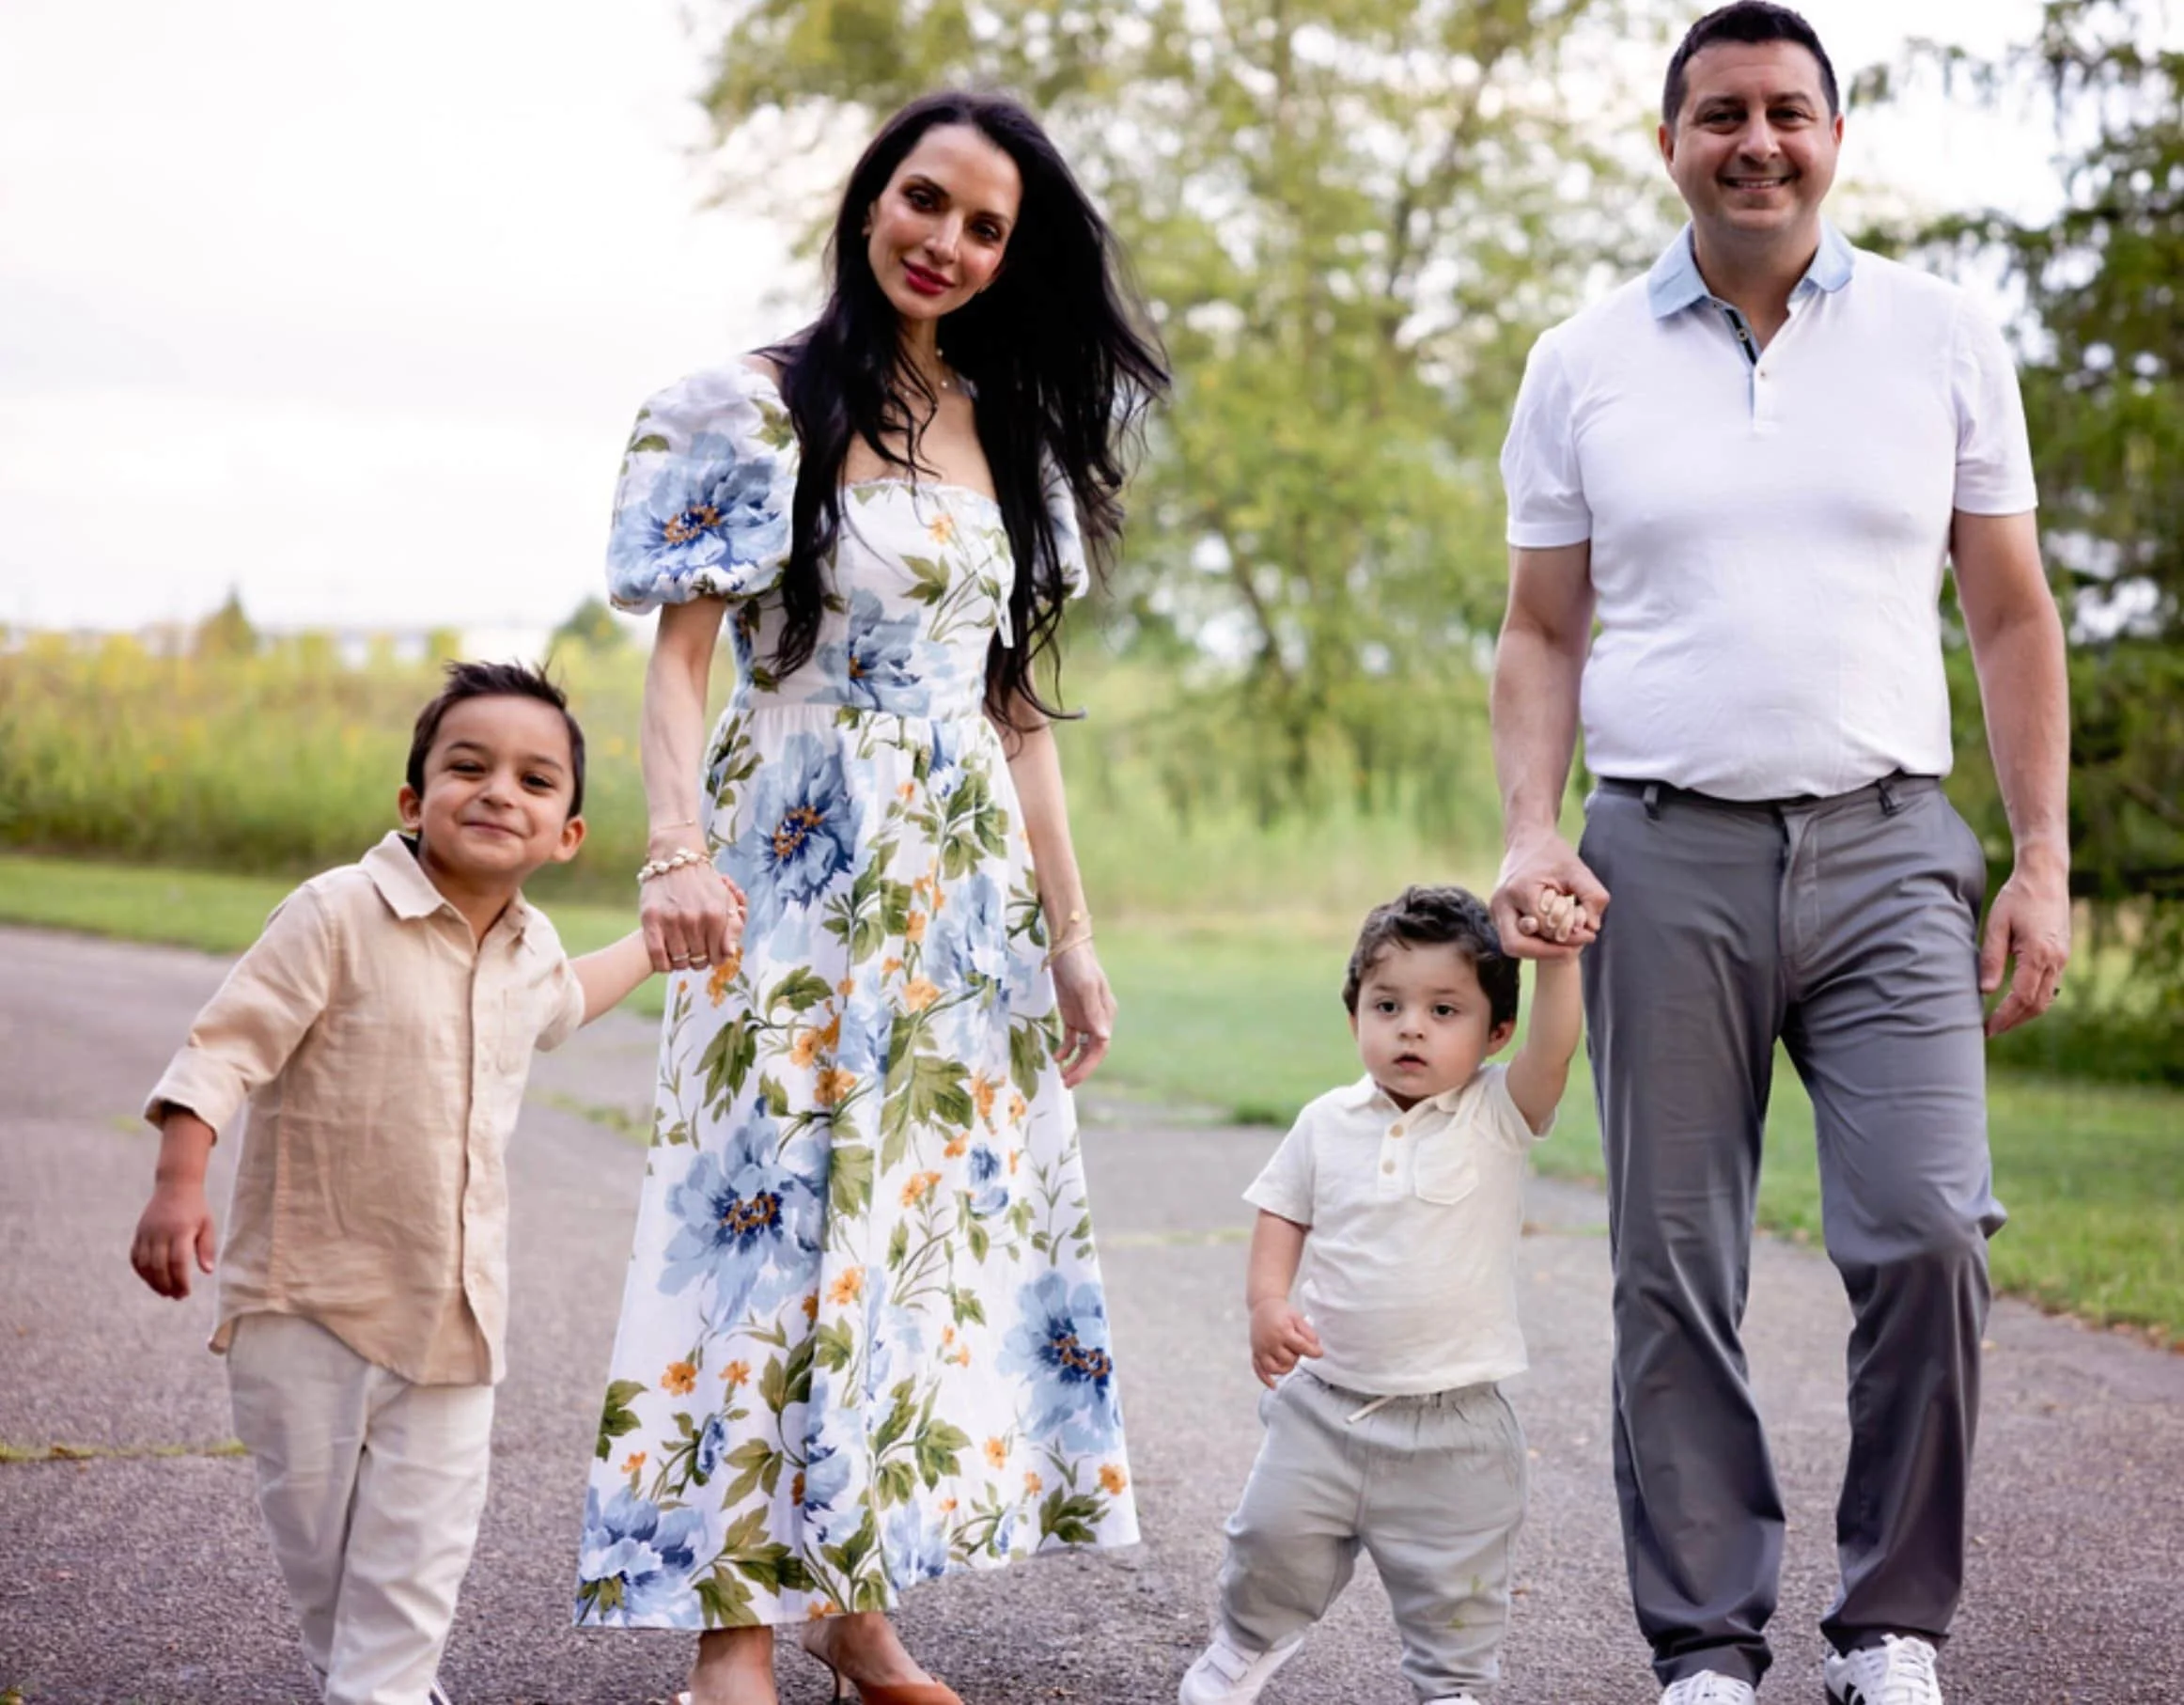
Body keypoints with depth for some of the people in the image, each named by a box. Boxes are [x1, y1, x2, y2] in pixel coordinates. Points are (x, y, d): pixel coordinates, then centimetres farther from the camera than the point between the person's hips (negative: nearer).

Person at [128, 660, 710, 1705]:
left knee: (426, 1525, 4)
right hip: (307, 1289, -4)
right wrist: (179, 1186, -28)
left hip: (452, 1300, 4)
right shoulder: (337, 915, -15)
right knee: (312, 1511, 10)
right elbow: (227, 1045, -18)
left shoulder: (530, 947, 6)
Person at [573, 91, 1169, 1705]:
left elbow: (1018, 703, 14)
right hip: (804, 864, -6)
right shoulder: (759, 408, -3)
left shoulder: (1015, 436, 13)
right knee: (781, 1215, -6)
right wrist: (681, 847, -26)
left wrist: (1070, 932, 10)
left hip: (967, 883, 6)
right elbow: (680, 656, -9)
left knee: (934, 1220, 5)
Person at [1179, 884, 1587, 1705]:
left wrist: (1557, 960, -41)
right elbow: (1282, 1215, 8)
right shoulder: (1327, 1123, 0)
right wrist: (1268, 1300, -9)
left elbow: (1551, 1052, -26)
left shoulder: (1496, 1116, -8)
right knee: (1275, 1538, 13)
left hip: (1454, 1422, -2)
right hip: (1325, 1398, 2)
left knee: (1454, 1589, 8)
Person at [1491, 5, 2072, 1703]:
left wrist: (2044, 860, 2)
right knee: (1674, 1272, 2)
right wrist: (1531, 831, -4)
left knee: (1928, 1235, -12)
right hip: (1664, 854, 1)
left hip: (1886, 848, 0)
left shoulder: (1943, 337, 7)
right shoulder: (1584, 366, 9)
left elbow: (2012, 617, 9)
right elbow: (1543, 634, 12)